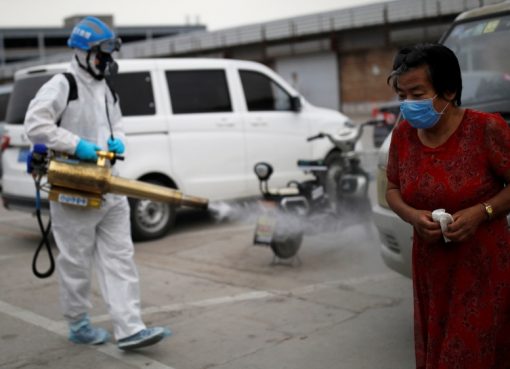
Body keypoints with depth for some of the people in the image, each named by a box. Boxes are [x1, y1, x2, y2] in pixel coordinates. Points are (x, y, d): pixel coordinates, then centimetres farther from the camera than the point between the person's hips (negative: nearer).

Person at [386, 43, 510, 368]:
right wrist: (412, 216, -10)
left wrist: (481, 211, -22)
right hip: (430, 268, 5)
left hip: (483, 267, -5)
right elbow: (392, 189, 10)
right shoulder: (403, 135, -1)